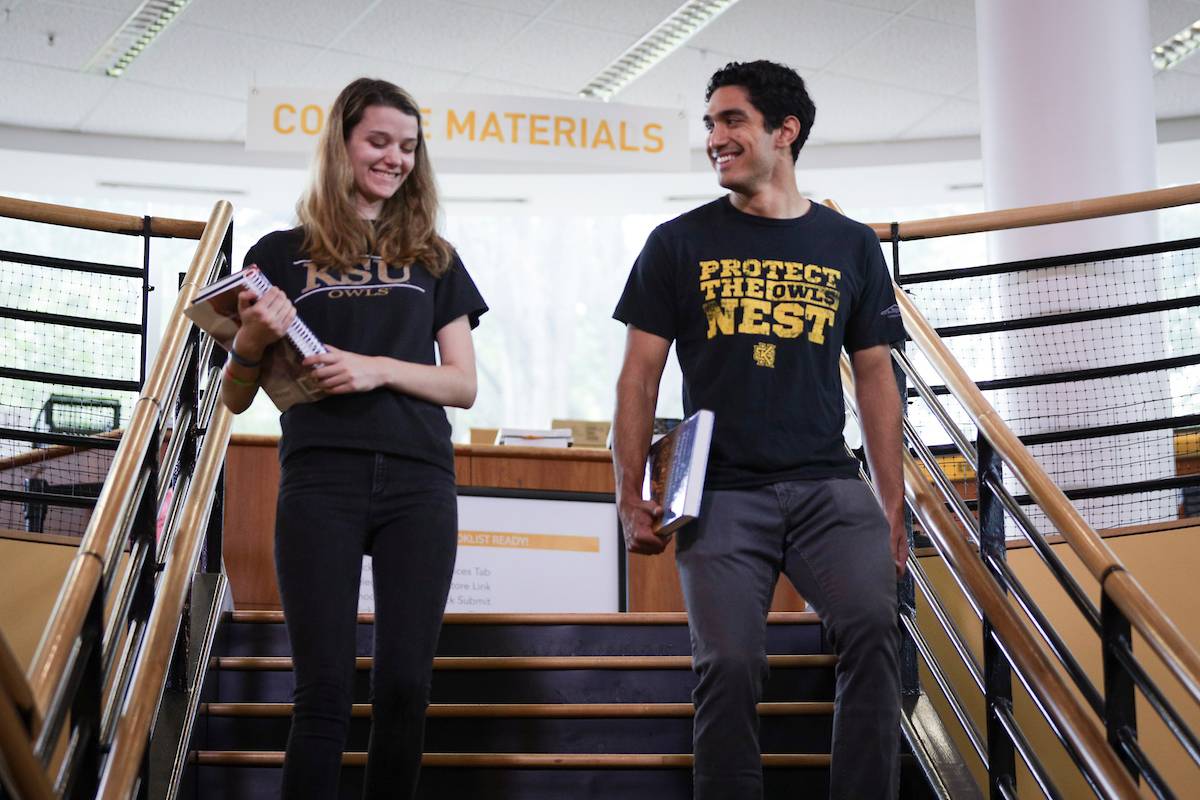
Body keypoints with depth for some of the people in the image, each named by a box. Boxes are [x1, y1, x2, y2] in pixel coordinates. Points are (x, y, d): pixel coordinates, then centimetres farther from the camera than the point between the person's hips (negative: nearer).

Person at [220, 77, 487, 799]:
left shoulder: (433, 260, 17)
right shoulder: (283, 256, 11)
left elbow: (464, 386, 10)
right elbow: (236, 399, 12)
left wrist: (379, 369, -7)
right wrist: (252, 343, -10)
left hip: (417, 482, 2)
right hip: (320, 481, -2)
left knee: (405, 685, -1)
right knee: (325, 688, -5)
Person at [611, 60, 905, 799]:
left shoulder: (851, 246, 12)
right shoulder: (679, 244, 8)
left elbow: (876, 379, 14)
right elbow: (641, 376, 8)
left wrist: (894, 507, 9)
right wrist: (631, 498, 0)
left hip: (828, 486, 1)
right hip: (721, 491, -1)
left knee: (873, 626, -21)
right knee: (730, 663, -12)